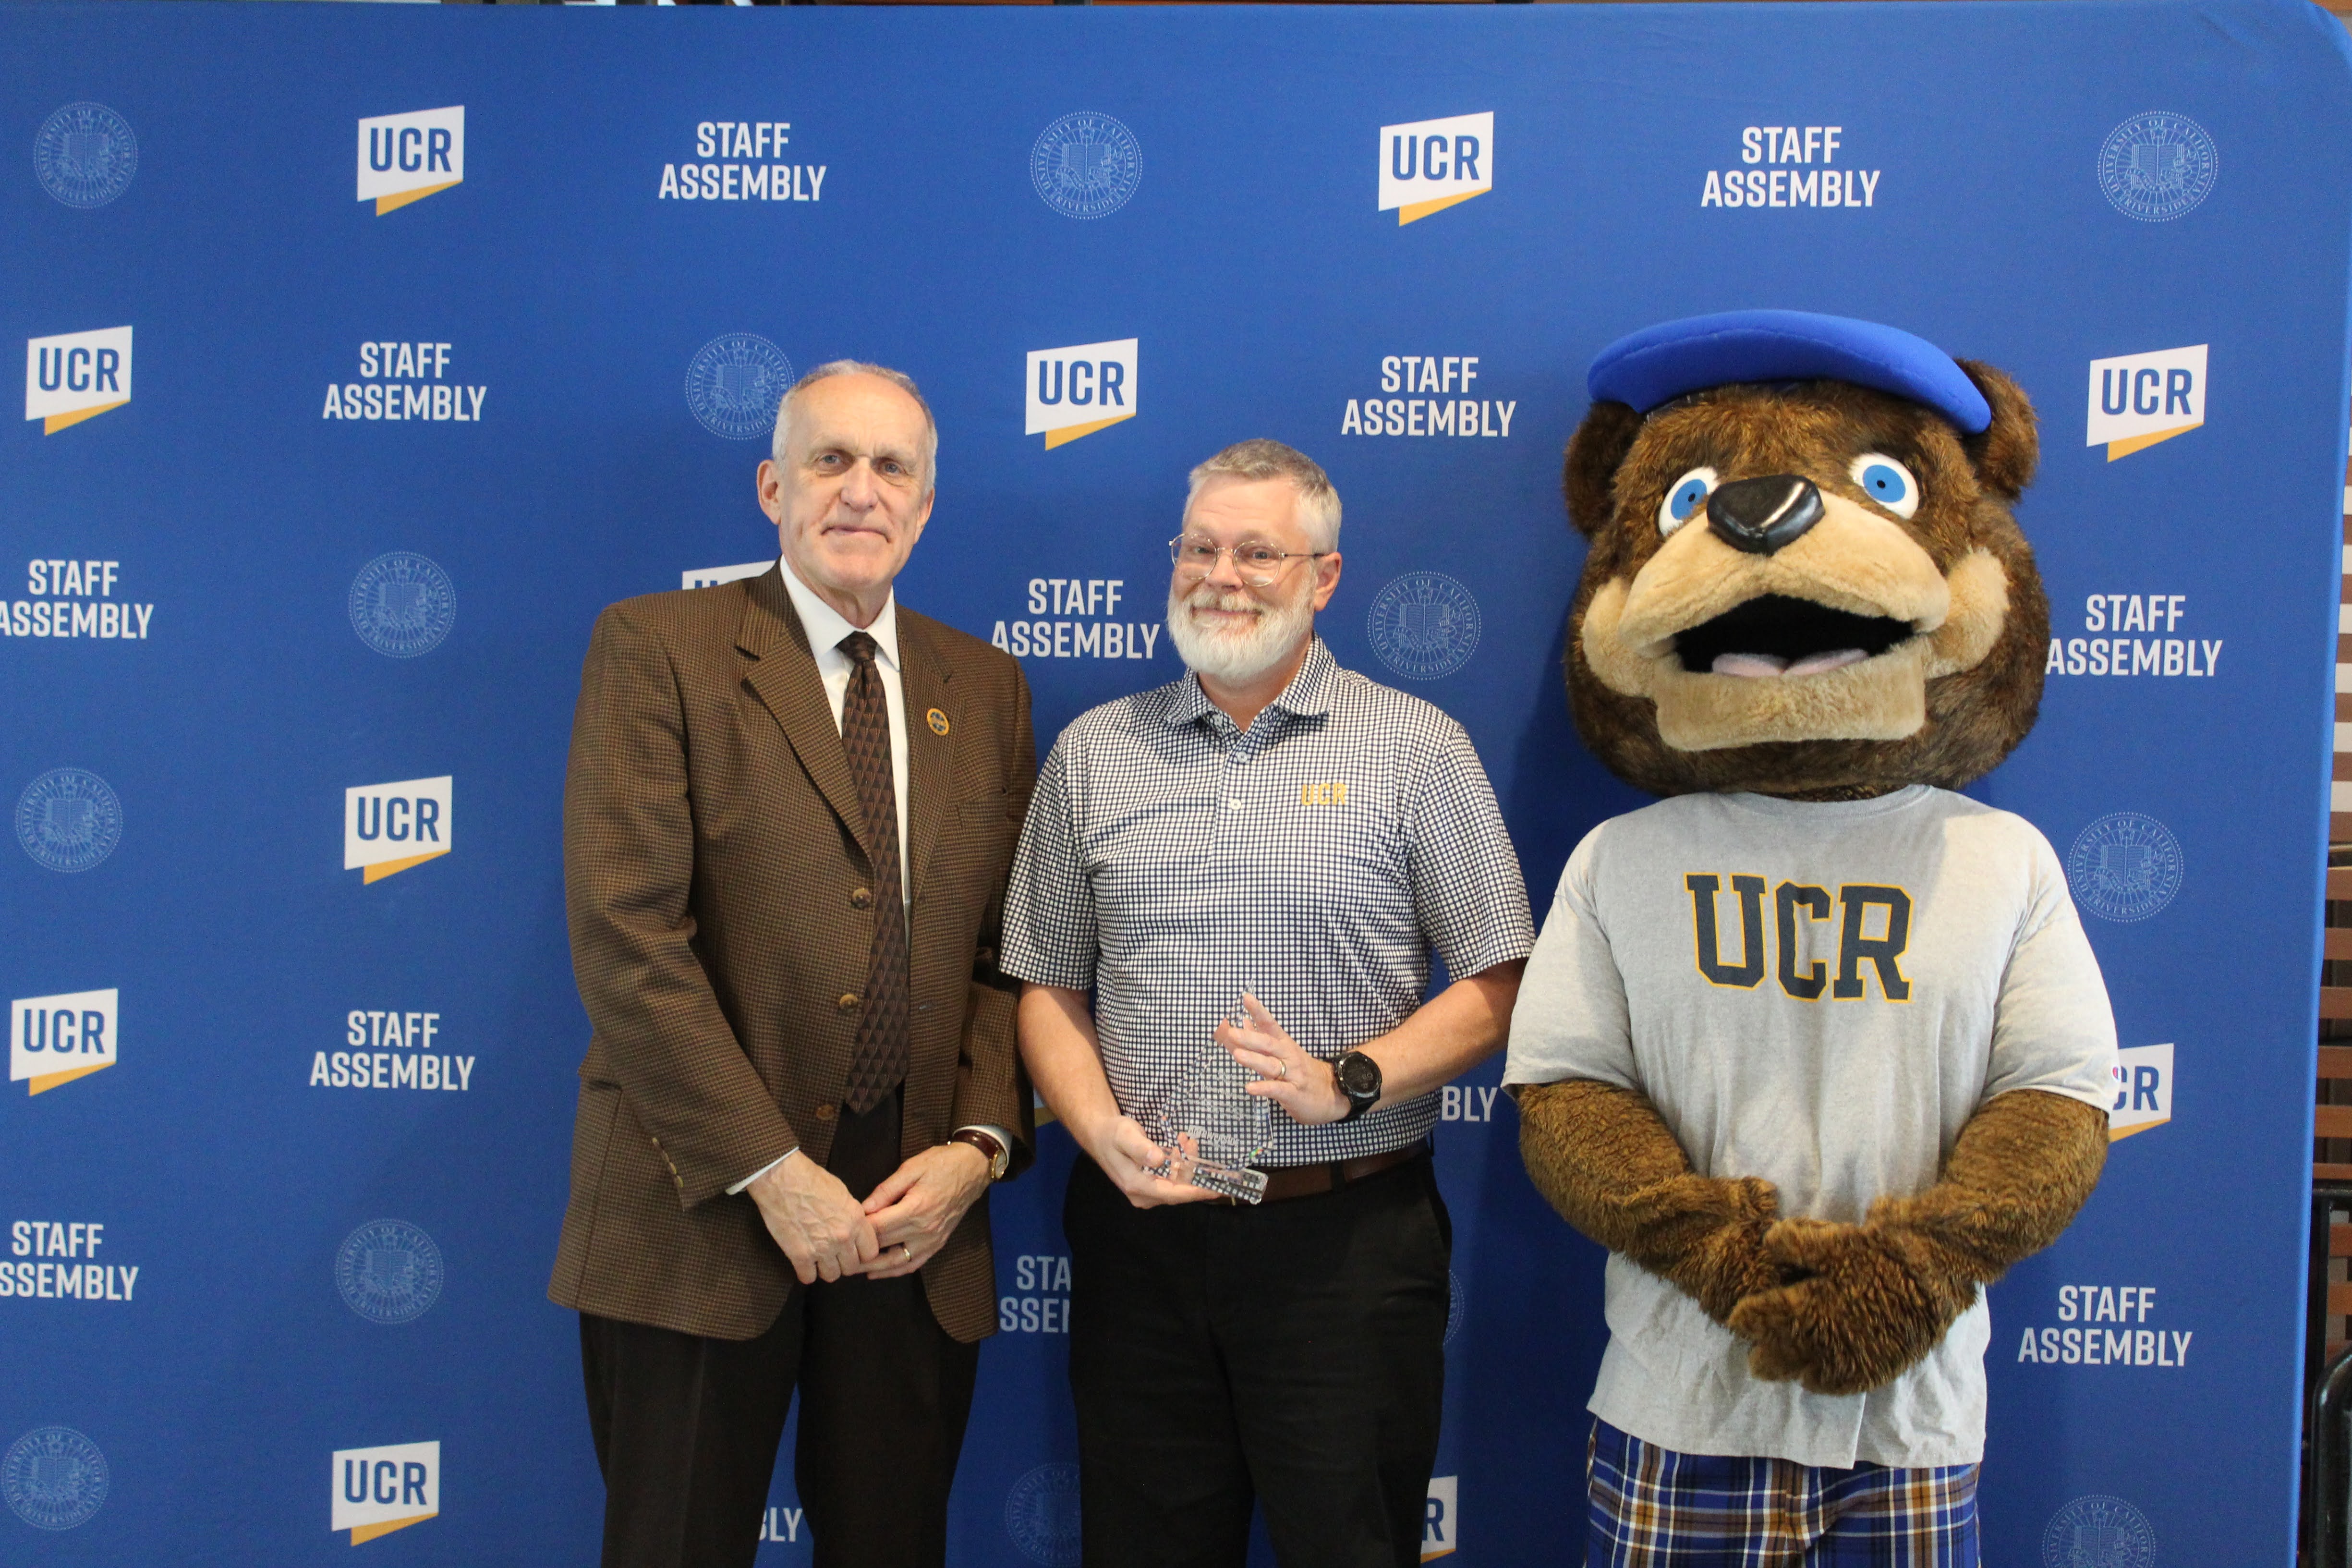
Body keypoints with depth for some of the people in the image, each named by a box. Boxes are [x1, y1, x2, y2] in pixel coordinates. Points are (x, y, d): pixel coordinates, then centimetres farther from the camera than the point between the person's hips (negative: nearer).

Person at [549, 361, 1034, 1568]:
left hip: (919, 1207, 4)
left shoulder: (986, 688, 11)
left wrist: (980, 1143, -6)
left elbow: (1009, 949, 9)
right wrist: (771, 1172, -15)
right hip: (703, 1204, -3)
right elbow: (625, 935, -11)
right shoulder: (655, 647, -3)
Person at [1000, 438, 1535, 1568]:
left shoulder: (1418, 748, 0)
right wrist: (1103, 1130, -7)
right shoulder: (1092, 753, 8)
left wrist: (1348, 1081, -15)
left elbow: (1497, 986, -1)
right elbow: (1048, 984, 10)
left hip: (1348, 1233, -2)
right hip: (1138, 1228, 3)